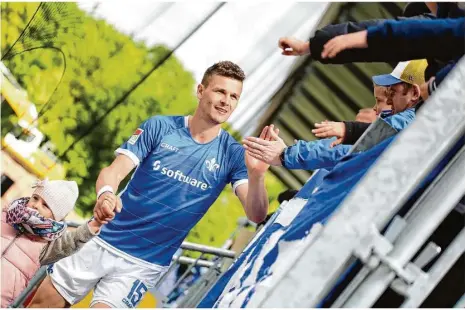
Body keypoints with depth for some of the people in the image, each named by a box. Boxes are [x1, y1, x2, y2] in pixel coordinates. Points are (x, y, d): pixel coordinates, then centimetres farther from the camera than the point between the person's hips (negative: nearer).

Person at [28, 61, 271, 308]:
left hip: (146, 264, -1)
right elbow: (114, 171, -10)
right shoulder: (159, 127, -4)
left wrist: (256, 175, -38)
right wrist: (105, 194, -36)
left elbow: (256, 215, -15)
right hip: (105, 243, 1)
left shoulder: (232, 154, -5)